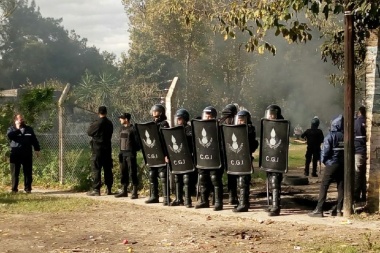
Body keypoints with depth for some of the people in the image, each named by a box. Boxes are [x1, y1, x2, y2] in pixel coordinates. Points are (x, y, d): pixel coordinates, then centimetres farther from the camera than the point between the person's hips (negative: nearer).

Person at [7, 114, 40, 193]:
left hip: (27, 154, 2)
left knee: (28, 172, 2)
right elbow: (9, 135, -14)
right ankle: (14, 189, 4)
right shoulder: (11, 129, 7)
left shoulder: (29, 129, 14)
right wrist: (17, 129, -14)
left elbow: (34, 139, 13)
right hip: (15, 154, -2)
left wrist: (37, 149, 5)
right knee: (15, 172, 0)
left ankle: (28, 188, 8)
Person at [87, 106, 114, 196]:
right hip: (107, 148, 6)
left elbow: (89, 132, -3)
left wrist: (91, 126, 14)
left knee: (96, 169, -2)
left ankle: (96, 189, -4)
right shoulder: (110, 123, 4)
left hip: (97, 149, -6)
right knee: (108, 169, 10)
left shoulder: (97, 123, -14)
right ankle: (109, 189, 13)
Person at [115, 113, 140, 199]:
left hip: (130, 154, -8)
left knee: (132, 173, -5)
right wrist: (120, 152, 14)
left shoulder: (133, 129, -10)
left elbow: (137, 142, -10)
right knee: (123, 172, 11)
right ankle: (124, 191, 19)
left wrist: (135, 150, -14)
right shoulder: (122, 128, 13)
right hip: (122, 153, 8)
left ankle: (134, 192, -1)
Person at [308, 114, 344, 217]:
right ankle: (338, 210, 12)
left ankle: (319, 210, -6)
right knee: (341, 187, 10)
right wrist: (346, 160, 12)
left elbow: (325, 152, -10)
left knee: (324, 187, -2)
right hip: (343, 165, 5)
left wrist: (323, 160, 7)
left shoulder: (330, 136, -10)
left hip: (332, 164, -5)